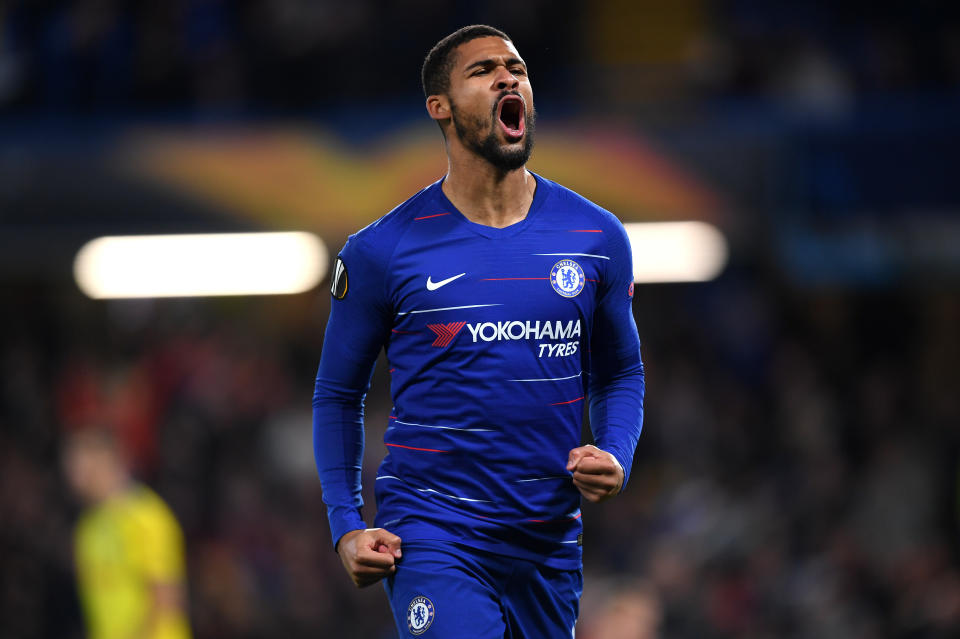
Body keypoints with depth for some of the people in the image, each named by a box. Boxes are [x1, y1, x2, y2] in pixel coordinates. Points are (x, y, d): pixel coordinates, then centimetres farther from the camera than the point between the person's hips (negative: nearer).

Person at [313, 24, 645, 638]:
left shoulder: (597, 237, 6)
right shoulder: (381, 252, -3)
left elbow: (620, 373, 17)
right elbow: (338, 395, 6)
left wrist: (616, 459, -3)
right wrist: (346, 527, -4)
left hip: (551, 541, 4)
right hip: (432, 535, -4)